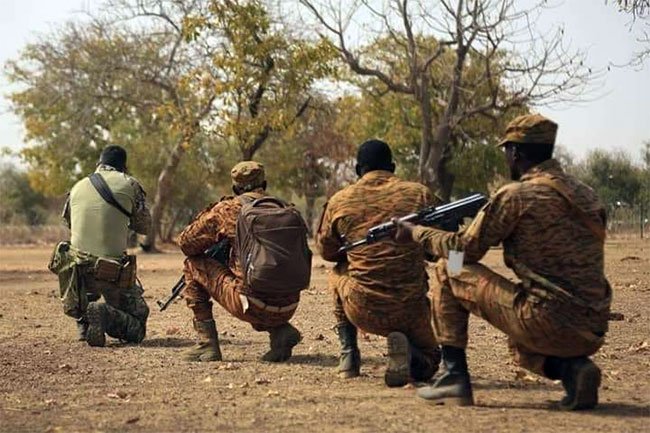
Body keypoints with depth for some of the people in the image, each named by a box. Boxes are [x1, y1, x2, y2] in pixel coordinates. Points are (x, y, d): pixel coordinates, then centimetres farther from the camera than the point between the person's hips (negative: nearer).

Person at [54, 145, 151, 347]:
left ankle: (84, 322, 15)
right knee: (136, 330, 10)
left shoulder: (77, 187, 9)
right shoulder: (130, 185, -1)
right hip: (113, 273, -4)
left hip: (77, 268, 4)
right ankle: (108, 315, -19)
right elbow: (144, 226, 10)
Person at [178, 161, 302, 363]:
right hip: (289, 309, 5)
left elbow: (186, 243, 11)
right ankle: (280, 331, 13)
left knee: (193, 265, 14)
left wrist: (213, 209, 23)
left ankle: (207, 344, 11)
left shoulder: (229, 208, 1)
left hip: (254, 306, -5)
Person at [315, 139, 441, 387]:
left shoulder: (339, 201, 1)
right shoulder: (419, 194, 1)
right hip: (409, 309, 0)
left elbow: (326, 251, 16)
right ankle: (405, 351, -9)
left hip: (361, 311, 1)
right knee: (427, 360, 27)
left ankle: (349, 355, 26)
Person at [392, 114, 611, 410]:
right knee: (521, 345, 40)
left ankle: (455, 377, 6)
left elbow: (465, 249, 0)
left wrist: (417, 233, 15)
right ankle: (572, 367, 9)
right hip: (592, 334, 8)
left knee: (448, 273, 7)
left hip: (547, 323, -7)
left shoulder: (516, 195, -8)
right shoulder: (584, 193, 14)